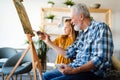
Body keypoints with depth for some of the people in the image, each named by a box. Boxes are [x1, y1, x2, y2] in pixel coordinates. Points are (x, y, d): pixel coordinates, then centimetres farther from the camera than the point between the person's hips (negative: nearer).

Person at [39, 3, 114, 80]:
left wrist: (75, 70, -27)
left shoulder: (100, 27, -11)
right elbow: (68, 53, 18)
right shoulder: (81, 33, 15)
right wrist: (49, 42, 19)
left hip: (92, 72, -8)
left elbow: (100, 59, -20)